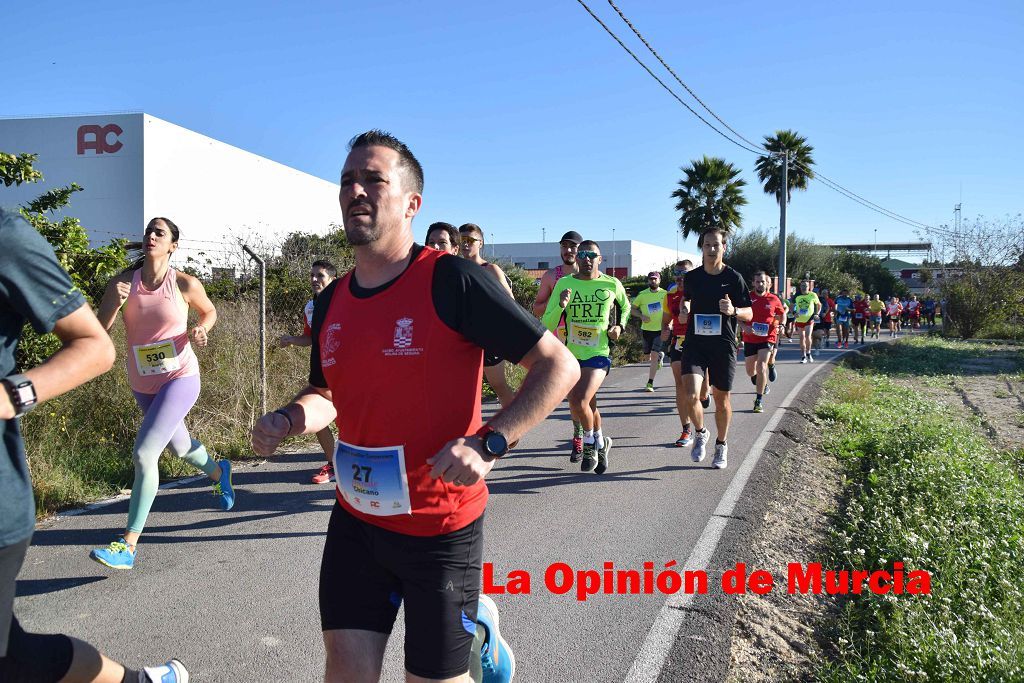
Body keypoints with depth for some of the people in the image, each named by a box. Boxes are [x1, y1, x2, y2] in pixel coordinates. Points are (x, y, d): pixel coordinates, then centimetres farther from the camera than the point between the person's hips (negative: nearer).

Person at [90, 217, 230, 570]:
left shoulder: (185, 284, -9)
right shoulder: (125, 282, -4)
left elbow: (209, 311, 10)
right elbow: (97, 330, -9)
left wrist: (201, 329, -11)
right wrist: (114, 302, -27)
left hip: (180, 378, -5)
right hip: (143, 384, 5)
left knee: (144, 453, -18)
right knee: (179, 446, 25)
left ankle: (128, 545, -12)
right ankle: (218, 471, 59)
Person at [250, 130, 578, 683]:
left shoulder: (452, 280, -16)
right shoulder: (330, 302, 3)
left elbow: (559, 366, -15)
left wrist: (488, 443, -26)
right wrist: (289, 418, -3)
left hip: (440, 527, -5)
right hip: (355, 519, 5)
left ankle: (479, 625, 41)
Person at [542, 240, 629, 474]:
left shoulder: (612, 285, -4)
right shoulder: (564, 284, -3)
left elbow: (625, 306, 20)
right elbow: (547, 325, -6)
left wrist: (619, 326, 2)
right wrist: (560, 306, -23)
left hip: (599, 354, -3)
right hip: (572, 355, 3)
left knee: (579, 402, -21)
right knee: (588, 406, 16)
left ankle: (590, 442, 6)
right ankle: (600, 443, 42)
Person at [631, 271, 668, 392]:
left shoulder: (665, 294, -2)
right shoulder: (642, 295, -1)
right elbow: (632, 309, 7)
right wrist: (641, 316, -10)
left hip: (660, 329, -2)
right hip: (646, 329, 2)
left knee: (654, 356, -13)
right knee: (648, 356, 13)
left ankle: (650, 383, -9)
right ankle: (660, 355, 49)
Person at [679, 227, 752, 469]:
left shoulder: (734, 278, -2)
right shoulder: (691, 277, 5)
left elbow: (749, 314, -1)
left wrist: (734, 311, -22)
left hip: (723, 345, -1)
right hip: (695, 343, 1)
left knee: (722, 399, 8)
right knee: (692, 395, -16)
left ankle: (721, 445, 31)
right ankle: (700, 433, 14)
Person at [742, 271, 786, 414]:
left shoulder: (773, 299, 0)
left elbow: (782, 314, 15)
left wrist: (781, 325, -4)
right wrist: (744, 327, -17)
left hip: (767, 338, -2)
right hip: (750, 339, 2)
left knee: (761, 367, -17)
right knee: (750, 371, 11)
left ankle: (759, 400, -8)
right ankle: (763, 384, 46)